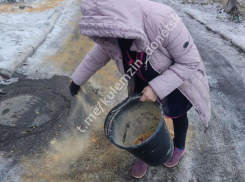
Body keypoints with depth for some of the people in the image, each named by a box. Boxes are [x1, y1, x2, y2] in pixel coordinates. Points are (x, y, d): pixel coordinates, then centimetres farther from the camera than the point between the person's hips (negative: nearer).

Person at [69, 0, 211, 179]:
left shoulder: (164, 21, -40)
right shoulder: (110, 30, -22)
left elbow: (191, 62, -30)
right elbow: (99, 55, -2)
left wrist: (157, 88, -37)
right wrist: (77, 79, 6)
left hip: (177, 77, -3)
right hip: (143, 79, 4)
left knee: (177, 115, 19)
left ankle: (179, 147, 52)